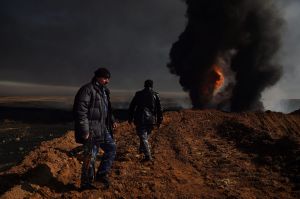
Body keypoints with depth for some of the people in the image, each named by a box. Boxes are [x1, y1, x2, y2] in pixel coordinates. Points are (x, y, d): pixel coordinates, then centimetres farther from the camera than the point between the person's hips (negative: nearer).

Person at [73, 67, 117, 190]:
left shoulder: (103, 91, 15)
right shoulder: (87, 89, -14)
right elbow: (81, 111, -21)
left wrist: (112, 121, 13)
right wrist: (85, 131, -22)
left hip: (102, 129, 9)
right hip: (91, 130, -9)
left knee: (111, 148, 11)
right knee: (90, 157, 0)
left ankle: (101, 175, 21)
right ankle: (86, 184, 17)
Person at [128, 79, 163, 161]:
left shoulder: (138, 94, 3)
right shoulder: (155, 95, 4)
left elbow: (132, 106, 5)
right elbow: (159, 108, 3)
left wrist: (130, 118, 13)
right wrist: (159, 120, 9)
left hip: (140, 119, -2)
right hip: (151, 119, 2)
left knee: (143, 137, -2)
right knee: (146, 135, 22)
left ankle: (148, 155, -9)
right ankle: (142, 149, 35)